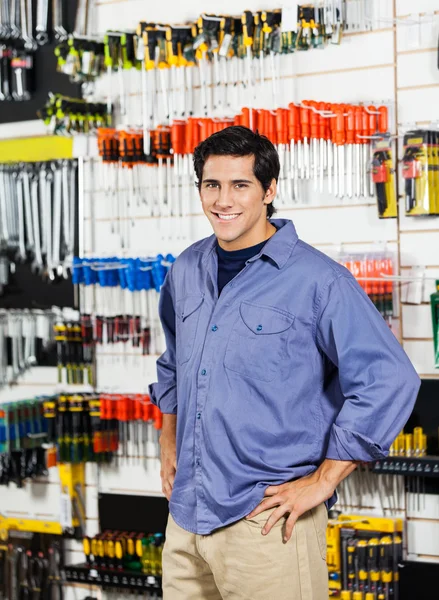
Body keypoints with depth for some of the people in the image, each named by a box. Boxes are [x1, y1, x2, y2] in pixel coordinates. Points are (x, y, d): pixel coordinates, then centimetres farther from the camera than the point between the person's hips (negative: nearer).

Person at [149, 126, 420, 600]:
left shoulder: (318, 281, -12)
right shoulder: (186, 270, 8)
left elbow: (390, 380, -16)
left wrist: (322, 481, -14)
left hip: (266, 521, -6)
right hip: (186, 513, 6)